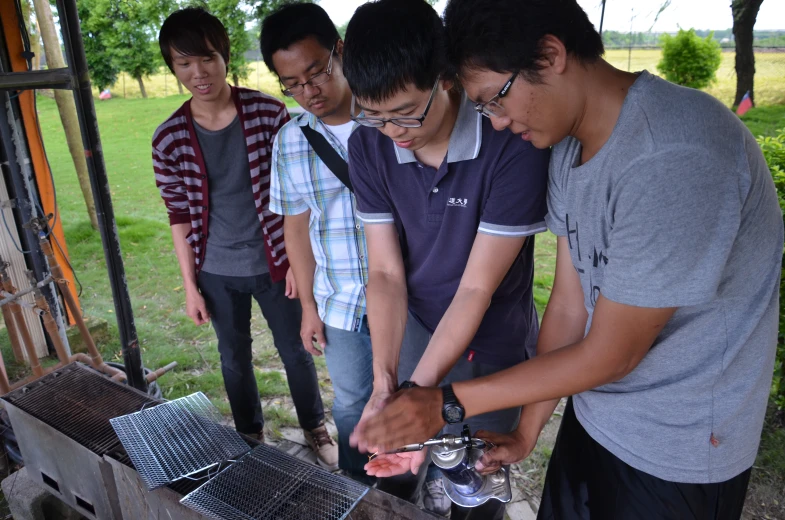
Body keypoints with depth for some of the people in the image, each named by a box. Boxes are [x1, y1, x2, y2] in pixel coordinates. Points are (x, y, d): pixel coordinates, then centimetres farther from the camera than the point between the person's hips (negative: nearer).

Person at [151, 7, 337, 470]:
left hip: (272, 262, -1)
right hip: (218, 273, 2)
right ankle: (252, 436, 43)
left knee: (295, 351, 14)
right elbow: (180, 216, -1)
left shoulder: (269, 113, -12)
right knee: (235, 359, 19)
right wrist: (190, 286, 0)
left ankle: (316, 429, 39)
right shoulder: (169, 139, -8)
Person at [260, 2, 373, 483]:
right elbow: (297, 227, 7)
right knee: (352, 403, 21)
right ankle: (356, 491, 47)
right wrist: (308, 305, 9)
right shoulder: (289, 142, 0)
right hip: (340, 304, 3)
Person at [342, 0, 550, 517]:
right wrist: (384, 383, -22)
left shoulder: (514, 147, -27)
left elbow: (476, 289, -23)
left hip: (491, 344, -3)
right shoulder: (367, 146, -12)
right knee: (394, 475, 19)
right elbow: (385, 272, -11)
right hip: (413, 329, 4)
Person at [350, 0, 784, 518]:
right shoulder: (570, 144, -4)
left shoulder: (674, 158, -30)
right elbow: (568, 303, 0)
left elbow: (609, 355, -24)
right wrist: (528, 429, 4)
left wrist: (450, 402, -16)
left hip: (679, 450, -6)